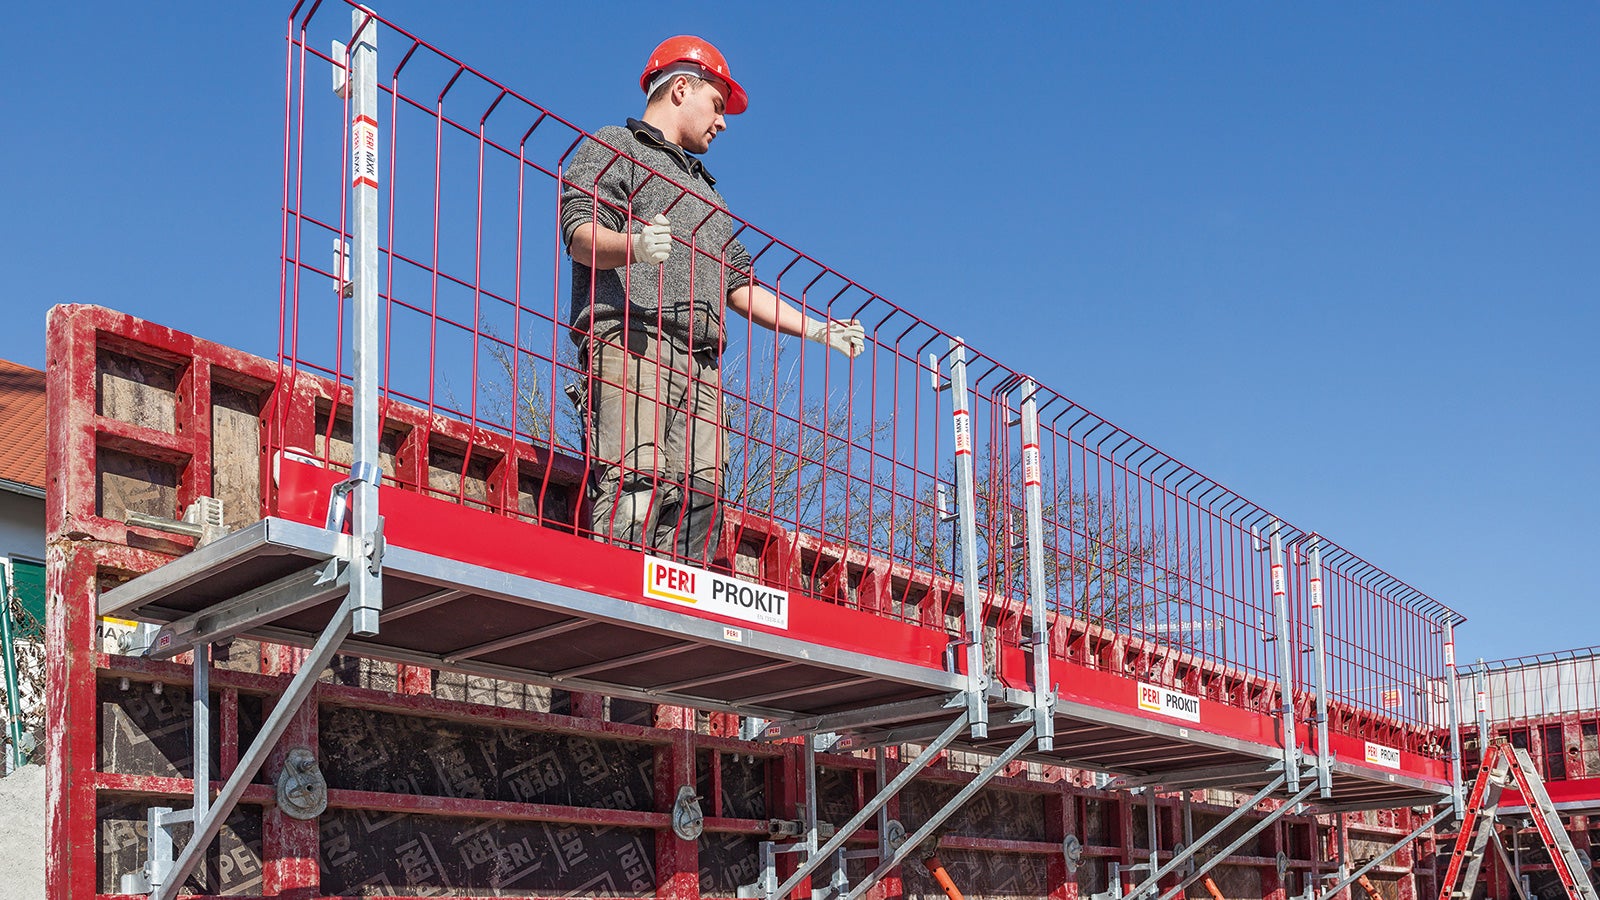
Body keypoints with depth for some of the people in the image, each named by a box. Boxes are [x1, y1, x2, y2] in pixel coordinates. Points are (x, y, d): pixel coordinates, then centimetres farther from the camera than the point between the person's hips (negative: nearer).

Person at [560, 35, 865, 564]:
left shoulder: (705, 192, 38)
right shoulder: (613, 148, 15)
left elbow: (739, 286, 33)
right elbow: (581, 235, -3)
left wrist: (815, 329, 25)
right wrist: (634, 246, -25)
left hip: (701, 365, 7)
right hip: (631, 341, -7)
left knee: (700, 493, -9)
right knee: (634, 483, -21)